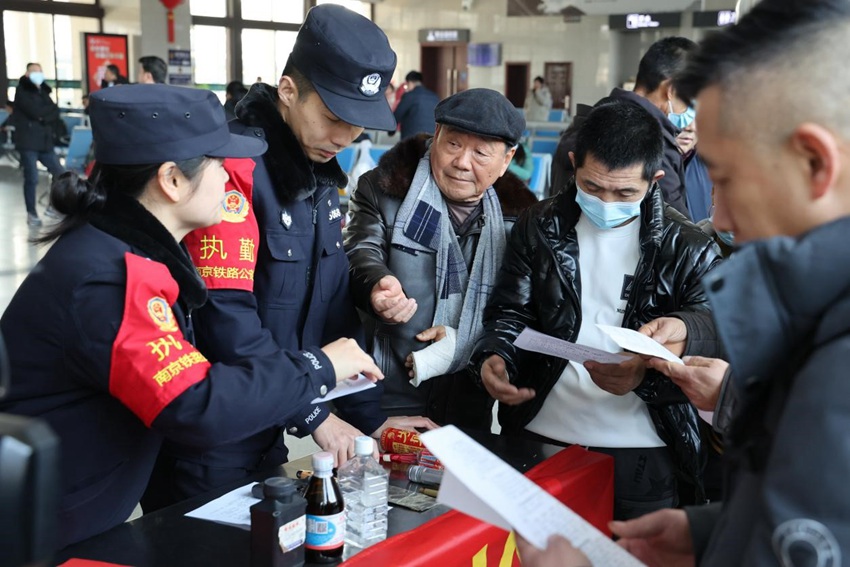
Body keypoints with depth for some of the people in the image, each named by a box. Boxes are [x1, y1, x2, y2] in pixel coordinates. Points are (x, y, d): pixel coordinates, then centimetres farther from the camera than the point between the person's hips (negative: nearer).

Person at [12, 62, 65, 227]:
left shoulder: (43, 92, 17)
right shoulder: (22, 92, -3)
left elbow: (56, 114, 5)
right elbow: (35, 111, -18)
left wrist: (44, 116, -12)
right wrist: (49, 109, -2)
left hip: (44, 142, 7)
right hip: (28, 142, -7)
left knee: (60, 174, 4)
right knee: (32, 178, -7)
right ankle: (31, 213, 5)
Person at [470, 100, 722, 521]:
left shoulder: (690, 250, -3)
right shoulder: (540, 227, 5)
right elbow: (509, 313, 7)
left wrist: (646, 374, -25)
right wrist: (491, 358, -14)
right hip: (539, 438, 2)